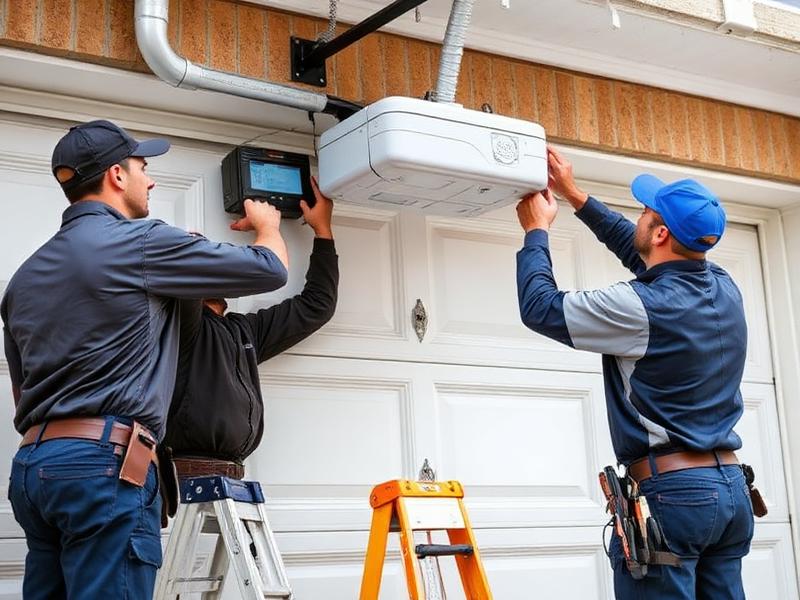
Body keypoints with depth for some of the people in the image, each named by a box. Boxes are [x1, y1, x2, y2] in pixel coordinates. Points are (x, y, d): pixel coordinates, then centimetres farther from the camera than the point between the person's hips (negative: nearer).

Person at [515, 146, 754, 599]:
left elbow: (540, 307, -3)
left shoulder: (641, 308, -16)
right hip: (733, 489, 8)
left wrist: (537, 230, 11)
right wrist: (576, 197, 28)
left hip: (669, 492, -8)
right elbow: (639, 252, 24)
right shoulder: (724, 289, 7)